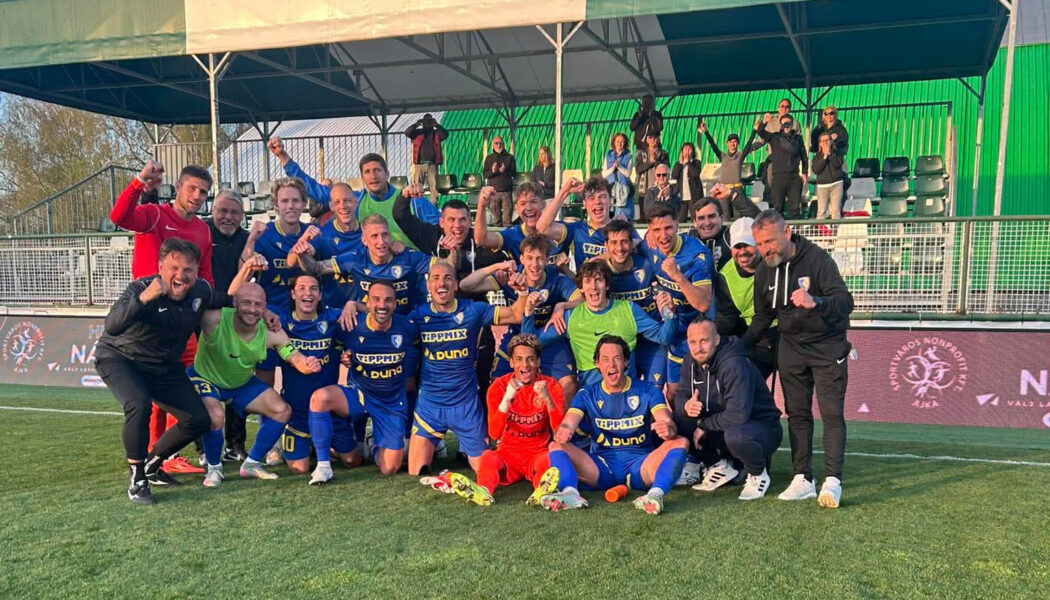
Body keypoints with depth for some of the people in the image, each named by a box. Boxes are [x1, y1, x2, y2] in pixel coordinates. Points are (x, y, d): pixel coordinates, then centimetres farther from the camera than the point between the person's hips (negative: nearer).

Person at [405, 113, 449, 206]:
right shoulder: (417, 132, 14)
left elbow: (445, 134, -2)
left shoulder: (437, 133, 16)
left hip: (432, 164, 1)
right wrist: (416, 124, -9)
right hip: (419, 164, -1)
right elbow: (407, 133, -2)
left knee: (434, 187, -5)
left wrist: (436, 125, -7)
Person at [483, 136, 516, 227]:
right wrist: (492, 172, -13)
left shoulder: (510, 157, 9)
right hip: (494, 190, 1)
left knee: (507, 212, -6)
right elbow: (485, 174, 8)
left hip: (506, 190, -1)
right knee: (495, 213, 2)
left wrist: (505, 171, -15)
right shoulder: (489, 158, 13)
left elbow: (514, 173, 3)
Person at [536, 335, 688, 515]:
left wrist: (668, 430, -36)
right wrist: (561, 433, -32)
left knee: (681, 442, -24)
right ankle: (570, 494, -44)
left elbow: (668, 423, -9)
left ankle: (656, 493, -48)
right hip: (602, 466, 1)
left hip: (641, 464, -1)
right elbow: (566, 425, -6)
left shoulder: (648, 392, 5)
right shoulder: (587, 395, 8)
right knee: (556, 446, -17)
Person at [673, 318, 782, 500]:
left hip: (763, 428, -7)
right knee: (678, 419, -11)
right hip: (722, 426, 7)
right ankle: (719, 466, 5)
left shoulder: (734, 365, -27)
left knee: (735, 435, -41)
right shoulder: (692, 362, -3)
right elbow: (681, 395, 2)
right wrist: (686, 405, -23)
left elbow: (738, 415, -34)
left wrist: (704, 425, -21)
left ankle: (758, 474, -7)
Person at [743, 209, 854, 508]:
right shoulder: (764, 271, 0)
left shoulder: (817, 258, -18)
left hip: (827, 345, -5)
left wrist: (814, 302, -46)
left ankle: (832, 481, -6)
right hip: (791, 347, 5)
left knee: (831, 413, -9)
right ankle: (803, 480, 10)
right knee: (797, 413, 5)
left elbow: (845, 301, -27)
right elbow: (762, 317, 13)